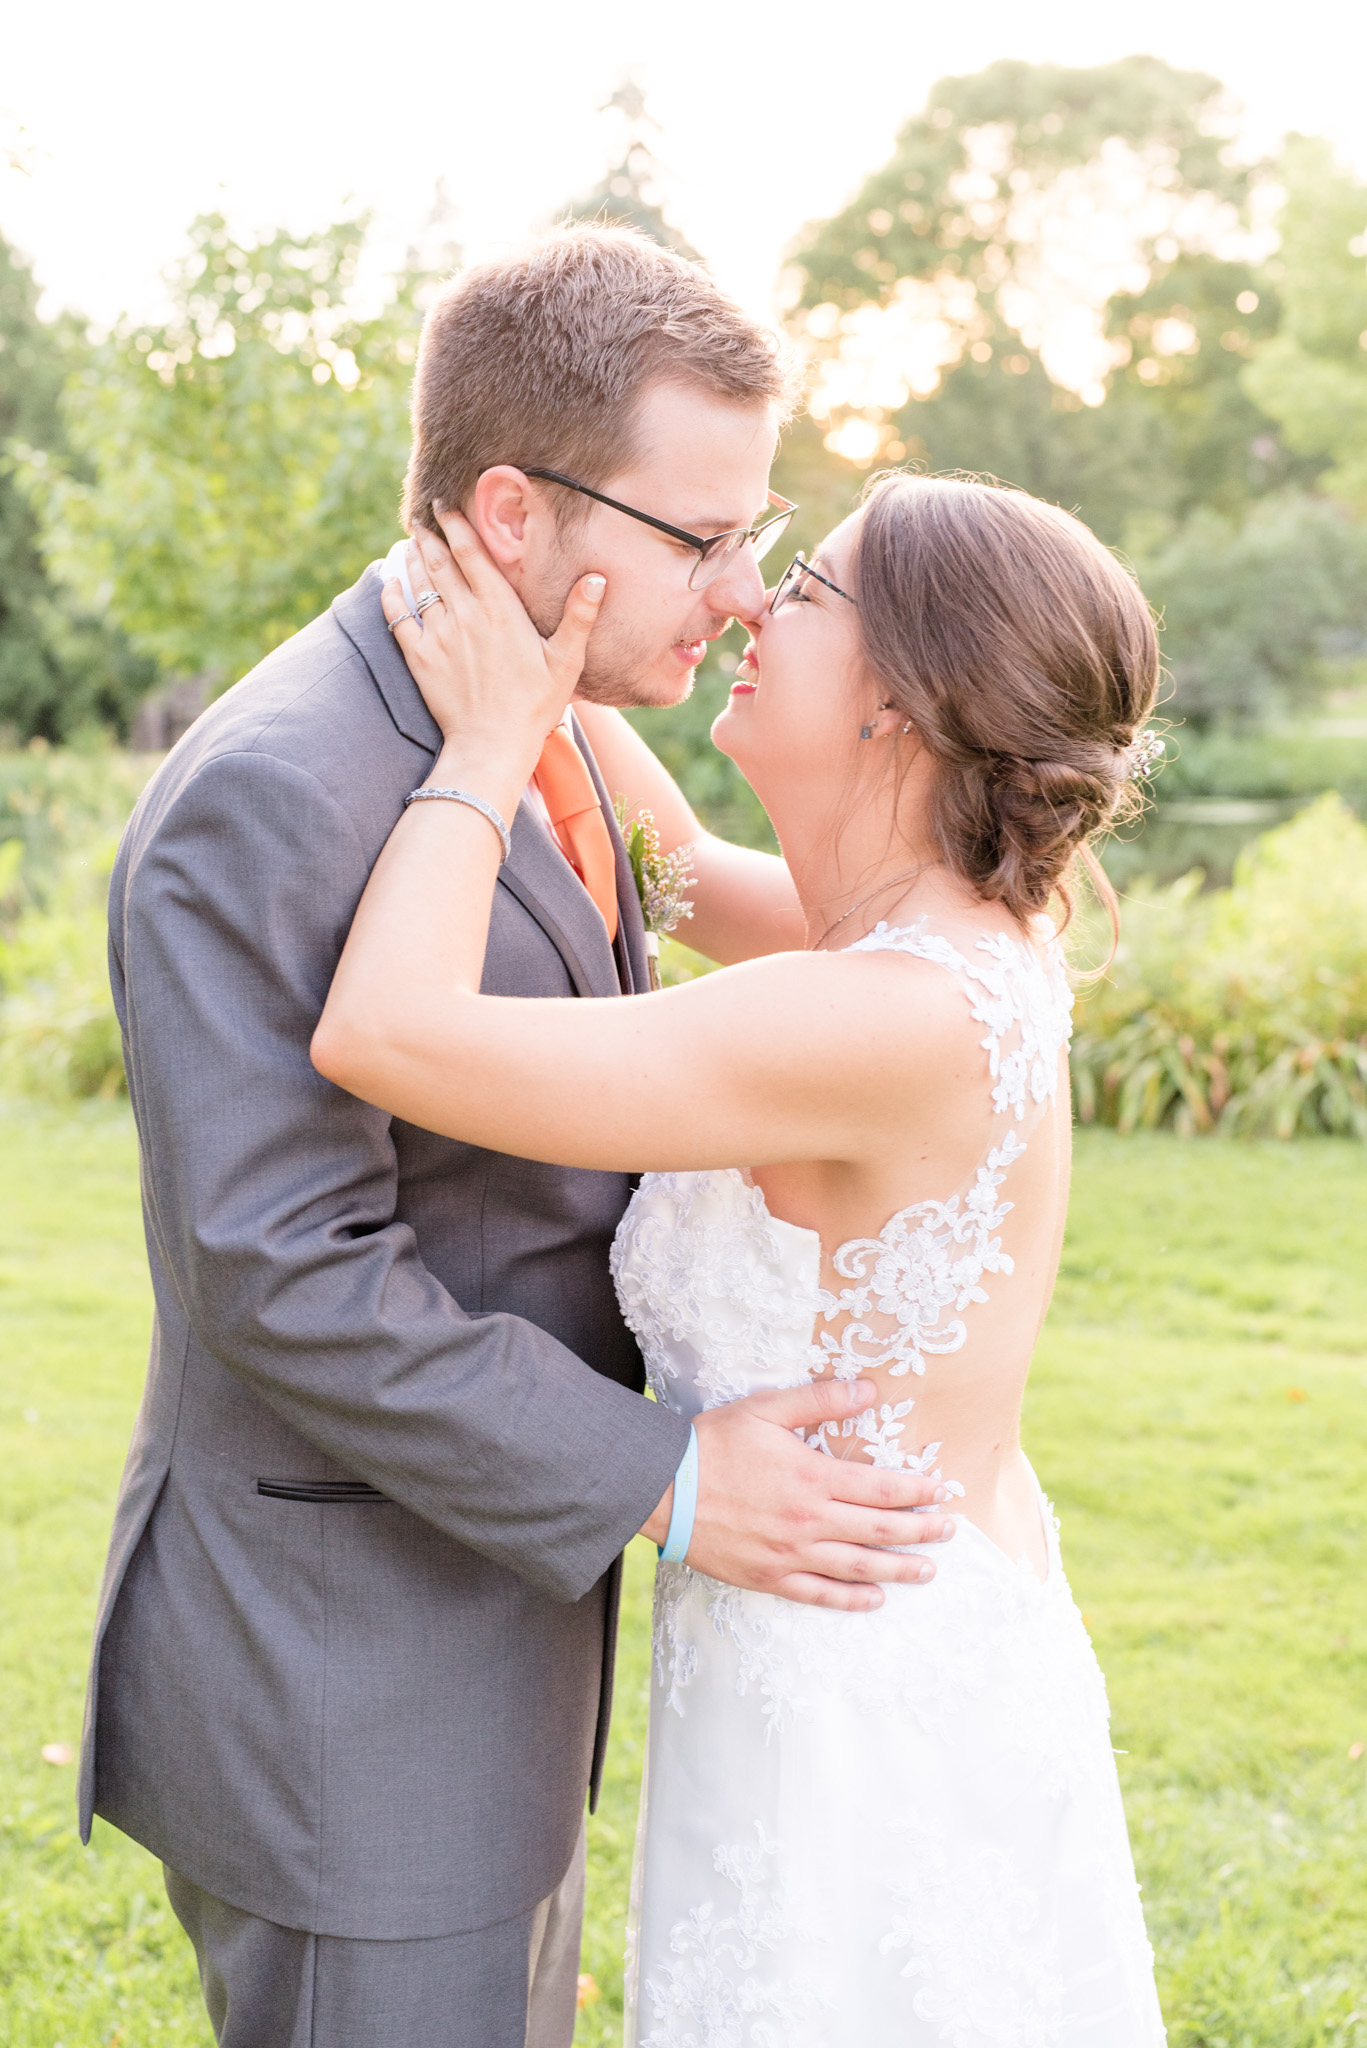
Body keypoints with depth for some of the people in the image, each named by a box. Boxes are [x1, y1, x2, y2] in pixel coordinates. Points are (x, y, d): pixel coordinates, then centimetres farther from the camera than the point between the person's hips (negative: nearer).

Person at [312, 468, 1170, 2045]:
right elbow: (676, 878, 18)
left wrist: (492, 735, -19)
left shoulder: (898, 1020, -29)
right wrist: (545, 660, 9)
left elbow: (382, 1032, -32)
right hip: (955, 1632, 9)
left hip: (859, 1720, -9)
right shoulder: (973, 928, -2)